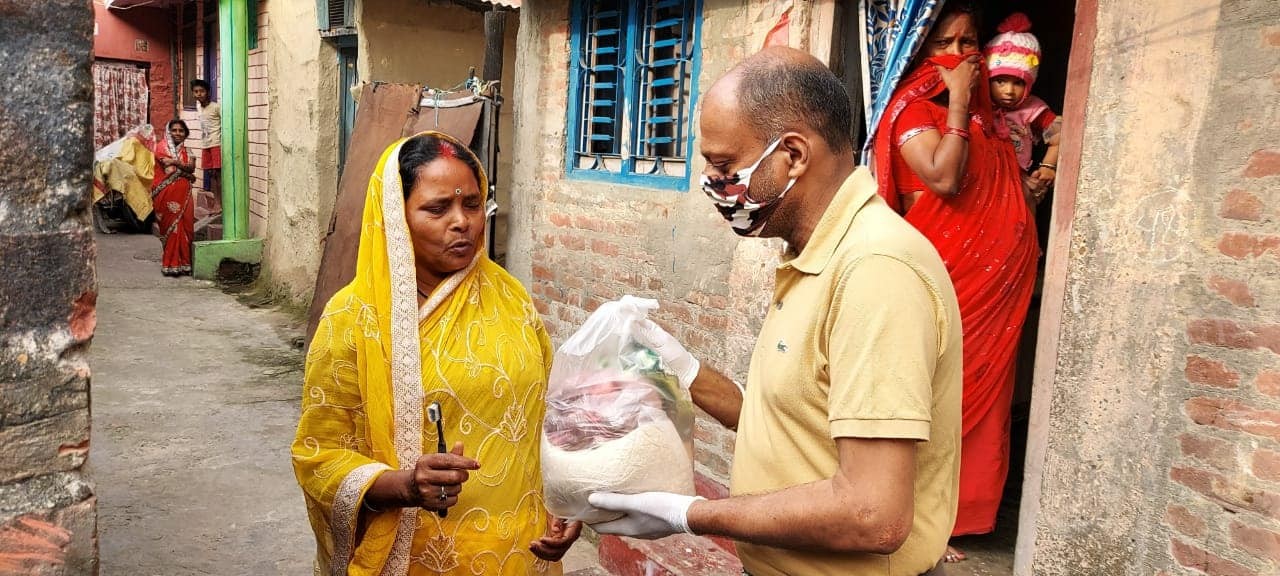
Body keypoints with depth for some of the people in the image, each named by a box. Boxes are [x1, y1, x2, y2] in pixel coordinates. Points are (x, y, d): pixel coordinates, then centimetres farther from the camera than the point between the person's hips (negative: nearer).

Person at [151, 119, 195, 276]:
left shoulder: (184, 150, 17)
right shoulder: (161, 147, 0)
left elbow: (191, 167, -2)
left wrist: (175, 162, -15)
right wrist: (187, 171, -8)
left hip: (183, 194, 5)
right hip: (168, 194, -5)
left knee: (184, 226, 4)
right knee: (171, 227, -3)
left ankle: (183, 262, 11)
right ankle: (172, 265, 3)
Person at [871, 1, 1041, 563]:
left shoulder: (986, 115, 18)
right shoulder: (915, 110, -5)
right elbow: (944, 179, -21)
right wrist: (958, 101, -13)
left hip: (994, 282, 8)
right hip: (941, 278, -7)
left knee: (978, 396, 10)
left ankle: (952, 514, 21)